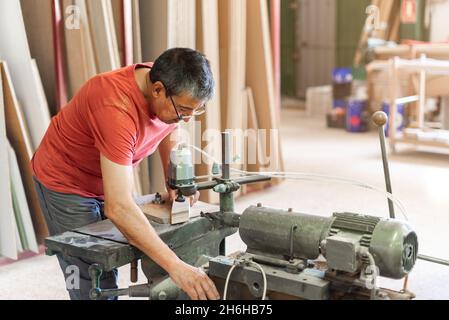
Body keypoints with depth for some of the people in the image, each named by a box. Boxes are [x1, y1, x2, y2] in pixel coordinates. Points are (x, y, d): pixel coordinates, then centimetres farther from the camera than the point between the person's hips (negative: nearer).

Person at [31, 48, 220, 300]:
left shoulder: (173, 94, -16)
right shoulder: (116, 106, -40)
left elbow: (168, 131, 9)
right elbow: (118, 208, -46)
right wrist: (175, 266, -49)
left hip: (106, 181, 7)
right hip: (65, 183, -7)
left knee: (108, 271, 15)